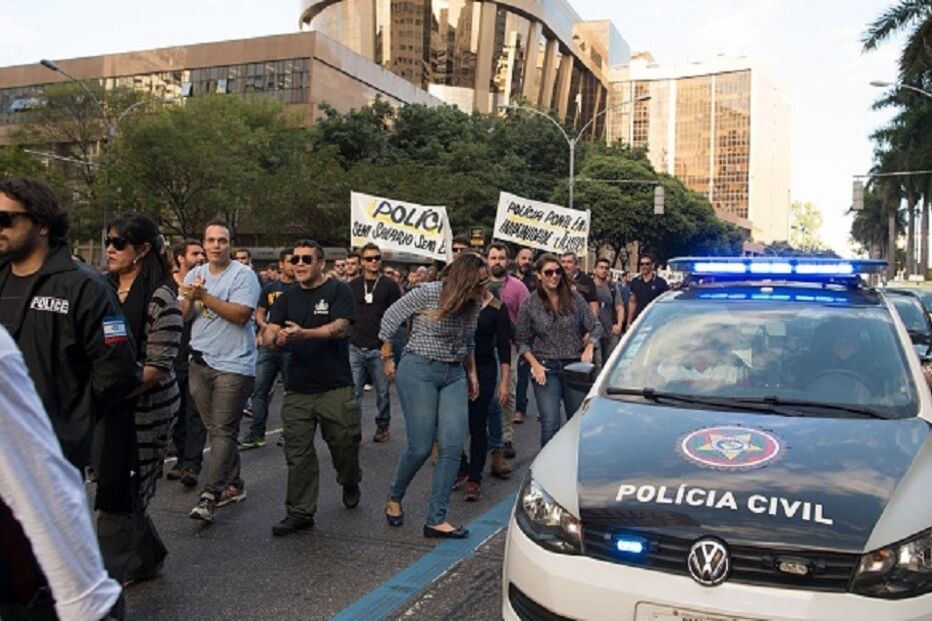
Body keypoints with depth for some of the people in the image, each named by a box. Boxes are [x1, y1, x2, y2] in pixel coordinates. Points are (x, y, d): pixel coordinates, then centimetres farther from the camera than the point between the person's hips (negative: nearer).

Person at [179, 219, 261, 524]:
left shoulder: (243, 275, -8)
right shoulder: (194, 274, 12)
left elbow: (241, 315, -19)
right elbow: (184, 316, 8)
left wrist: (203, 295, -18)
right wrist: (190, 298, -12)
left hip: (233, 364, -6)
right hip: (200, 362, 7)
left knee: (223, 431, -7)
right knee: (217, 429, 12)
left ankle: (209, 496, -8)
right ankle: (233, 485, 24)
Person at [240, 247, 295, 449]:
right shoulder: (269, 288, 10)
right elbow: (259, 313, 14)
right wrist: (264, 325, -6)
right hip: (269, 344, 3)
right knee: (260, 389, 3)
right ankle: (256, 433, 10)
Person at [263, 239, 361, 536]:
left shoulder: (338, 291, -2)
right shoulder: (288, 297, 13)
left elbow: (340, 328, -17)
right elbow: (267, 336, 4)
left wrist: (303, 333, -30)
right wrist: (277, 338, -21)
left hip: (335, 388, -4)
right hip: (297, 389, 4)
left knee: (344, 442, 6)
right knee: (298, 453, 5)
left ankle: (350, 484, 37)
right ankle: (300, 512, 15)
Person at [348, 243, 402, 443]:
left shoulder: (389, 285, 2)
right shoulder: (353, 285, 9)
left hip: (379, 349, -1)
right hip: (356, 348, 2)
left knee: (382, 392, 8)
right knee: (353, 392, -1)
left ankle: (382, 426, 27)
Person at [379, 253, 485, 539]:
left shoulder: (473, 304, 4)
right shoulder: (428, 293, -15)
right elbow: (391, 317, -3)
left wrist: (472, 373, 20)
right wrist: (387, 358, 3)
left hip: (455, 375, 6)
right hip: (419, 370, -6)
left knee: (453, 447, -5)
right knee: (421, 447, -4)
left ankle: (436, 520, 4)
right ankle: (394, 499, 26)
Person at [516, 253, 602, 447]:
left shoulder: (574, 298, 2)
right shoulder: (530, 305, -1)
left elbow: (596, 327, 7)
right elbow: (522, 341, 3)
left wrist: (589, 348, -9)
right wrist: (535, 365, -8)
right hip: (546, 368, -2)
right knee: (550, 424, -8)